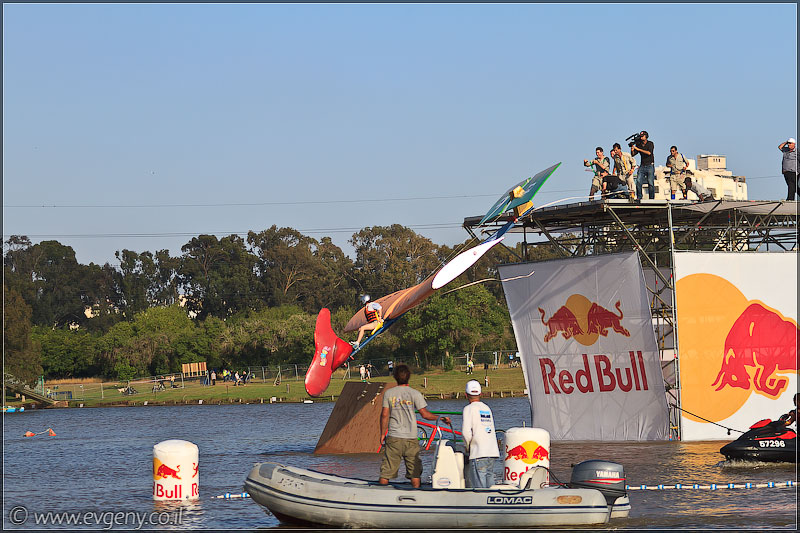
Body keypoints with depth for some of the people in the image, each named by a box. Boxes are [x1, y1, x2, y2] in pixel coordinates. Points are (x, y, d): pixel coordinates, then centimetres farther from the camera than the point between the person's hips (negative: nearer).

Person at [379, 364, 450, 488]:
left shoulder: (388, 393, 2)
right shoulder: (414, 393, -2)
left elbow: (384, 415, 0)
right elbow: (424, 413, -4)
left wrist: (382, 434, 7)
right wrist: (441, 418, 7)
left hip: (393, 437, 1)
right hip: (411, 438, 0)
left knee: (386, 471, 1)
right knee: (415, 472, 7)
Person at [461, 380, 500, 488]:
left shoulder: (469, 409, -4)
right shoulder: (487, 408, 16)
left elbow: (466, 432, -14)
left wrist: (467, 447, 3)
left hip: (479, 454, -6)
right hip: (493, 452, 7)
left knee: (479, 488, -7)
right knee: (490, 486, 9)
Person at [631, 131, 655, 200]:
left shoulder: (650, 144, -2)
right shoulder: (638, 144, 9)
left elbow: (649, 153, -19)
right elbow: (633, 154, 9)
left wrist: (638, 149, -19)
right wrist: (632, 150, -13)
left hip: (650, 166, -4)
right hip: (642, 165, 4)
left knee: (650, 183, -6)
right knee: (638, 181, -9)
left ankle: (652, 198, 0)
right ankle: (639, 197, -3)